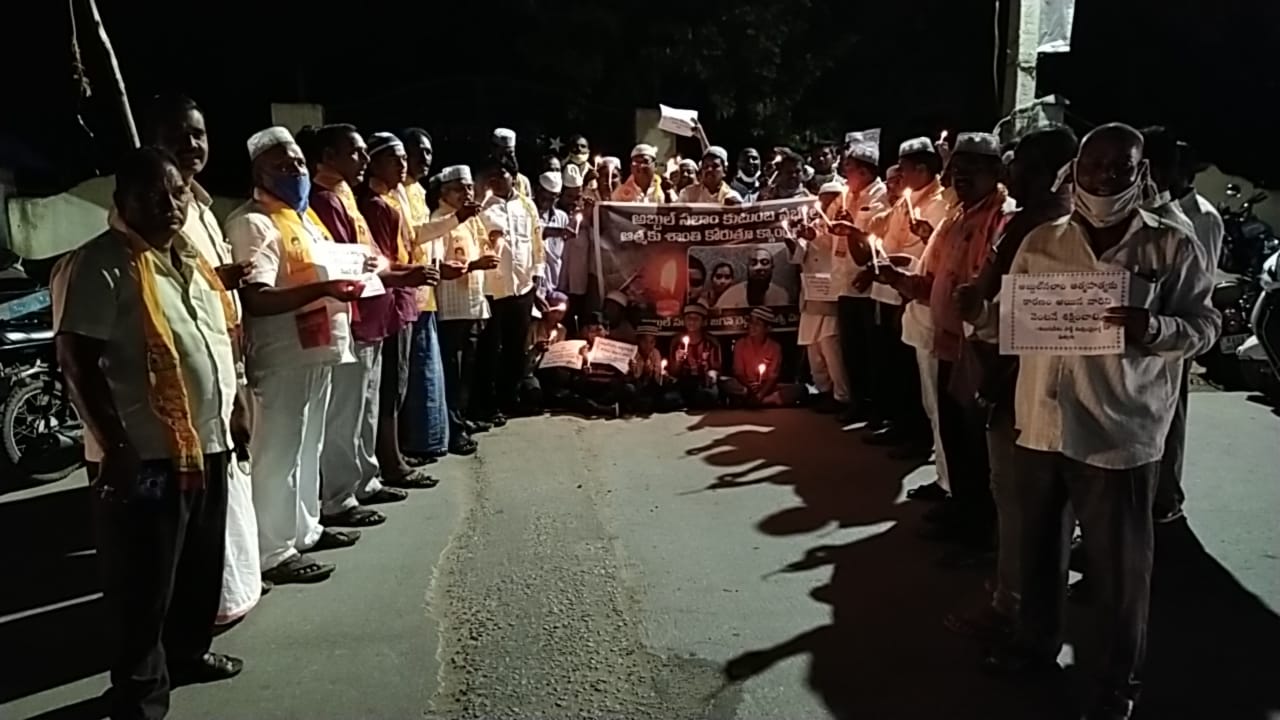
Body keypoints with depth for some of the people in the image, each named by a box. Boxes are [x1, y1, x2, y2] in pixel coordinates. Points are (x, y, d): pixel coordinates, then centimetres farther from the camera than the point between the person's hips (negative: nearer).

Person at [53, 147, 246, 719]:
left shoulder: (187, 258, 12)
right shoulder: (99, 265, -13)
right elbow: (77, 358, -18)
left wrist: (234, 409, 18)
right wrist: (115, 446, -21)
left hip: (206, 443, 8)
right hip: (145, 456, -8)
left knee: (202, 567, 22)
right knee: (145, 587, 3)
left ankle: (188, 653, 41)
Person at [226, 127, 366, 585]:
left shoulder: (305, 215, 16)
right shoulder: (253, 223, -15)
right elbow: (255, 299, -25)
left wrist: (351, 274, 7)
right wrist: (323, 289, -31)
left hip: (316, 349, 10)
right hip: (282, 357, -10)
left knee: (308, 447, 18)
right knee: (277, 454, -3)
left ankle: (304, 528, 31)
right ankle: (273, 552, 5)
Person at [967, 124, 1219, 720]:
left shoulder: (1172, 247, -3)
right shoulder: (1040, 242, 7)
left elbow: (1205, 325, -3)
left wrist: (1154, 327, -23)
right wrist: (980, 314, -11)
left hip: (1119, 430, -3)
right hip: (1041, 420, 4)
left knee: (1118, 562, 7)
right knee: (1038, 542, 18)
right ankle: (1036, 640, 40)